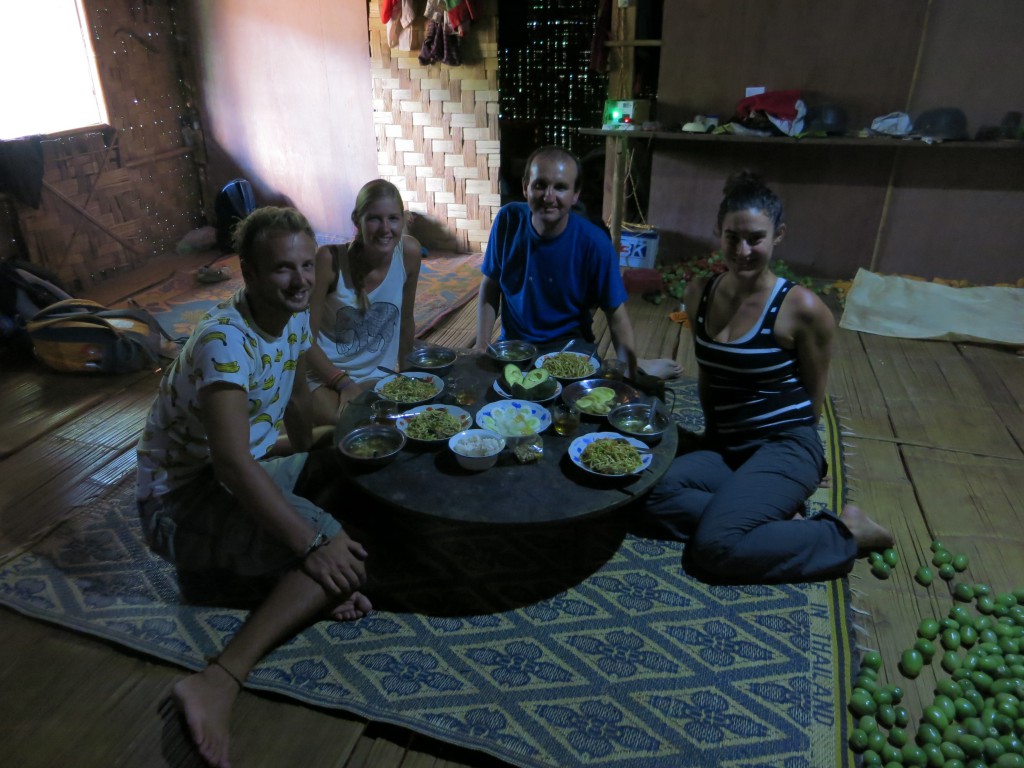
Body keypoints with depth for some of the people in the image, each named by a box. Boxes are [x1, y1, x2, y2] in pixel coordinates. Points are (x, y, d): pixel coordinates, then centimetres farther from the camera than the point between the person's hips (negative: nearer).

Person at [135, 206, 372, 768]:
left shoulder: (295, 317, -1)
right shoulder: (225, 340, -28)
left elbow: (296, 403, 15)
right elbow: (233, 462, -37)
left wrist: (317, 472, 10)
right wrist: (311, 545, -36)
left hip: (241, 478, 9)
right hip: (182, 499, -9)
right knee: (341, 554, -26)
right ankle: (218, 685, -27)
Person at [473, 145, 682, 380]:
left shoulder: (595, 244, -17)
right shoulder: (508, 221, -11)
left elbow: (616, 315, -10)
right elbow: (490, 287, 0)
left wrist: (630, 372, -17)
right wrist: (481, 346, -7)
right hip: (513, 346, 5)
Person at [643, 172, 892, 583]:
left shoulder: (801, 308, -13)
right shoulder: (699, 293, 3)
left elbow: (813, 398, 1)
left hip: (785, 447, -5)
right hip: (724, 445, 5)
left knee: (714, 547, -23)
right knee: (657, 497, -23)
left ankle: (845, 533, -1)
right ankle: (785, 522, -8)